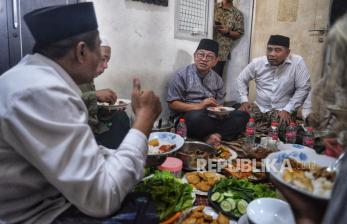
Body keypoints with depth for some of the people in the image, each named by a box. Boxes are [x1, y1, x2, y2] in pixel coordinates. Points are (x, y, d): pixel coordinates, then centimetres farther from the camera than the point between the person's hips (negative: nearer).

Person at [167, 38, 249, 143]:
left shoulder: (217, 79, 13)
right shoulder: (181, 75, -1)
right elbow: (173, 104, -7)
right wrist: (199, 106, -17)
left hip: (212, 117, 6)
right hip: (189, 116, -5)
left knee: (243, 115, -13)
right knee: (197, 116, -39)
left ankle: (212, 136, -28)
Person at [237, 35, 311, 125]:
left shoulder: (297, 62, -11)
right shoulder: (257, 62, -3)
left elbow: (303, 89, -8)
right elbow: (241, 80, 11)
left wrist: (287, 110, -12)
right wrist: (244, 101, 1)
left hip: (283, 110, -3)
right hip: (259, 108, 3)